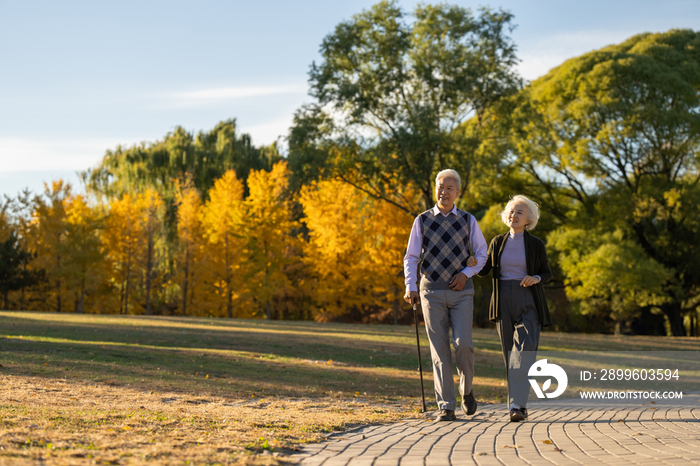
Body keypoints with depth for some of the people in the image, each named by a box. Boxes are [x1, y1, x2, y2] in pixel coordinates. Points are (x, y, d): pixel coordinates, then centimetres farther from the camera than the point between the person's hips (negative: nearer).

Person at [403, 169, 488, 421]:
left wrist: (466, 273, -6)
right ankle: (446, 407, 1)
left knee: (463, 344, -14)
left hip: (461, 292, 0)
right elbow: (411, 257, 4)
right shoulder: (422, 221, 4)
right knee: (439, 350, -3)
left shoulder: (468, 220, 6)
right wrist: (410, 287, -10)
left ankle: (466, 390, 15)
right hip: (432, 291, 0)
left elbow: (482, 253, 12)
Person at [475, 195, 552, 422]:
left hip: (528, 302, -2)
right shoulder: (497, 242, 7)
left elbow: (547, 274, 9)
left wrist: (536, 279, -14)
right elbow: (484, 271, 12)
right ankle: (520, 404, 17)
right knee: (510, 354, 5)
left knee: (524, 352, -17)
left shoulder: (536, 244, 1)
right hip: (504, 302, 3)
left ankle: (516, 406, -20)